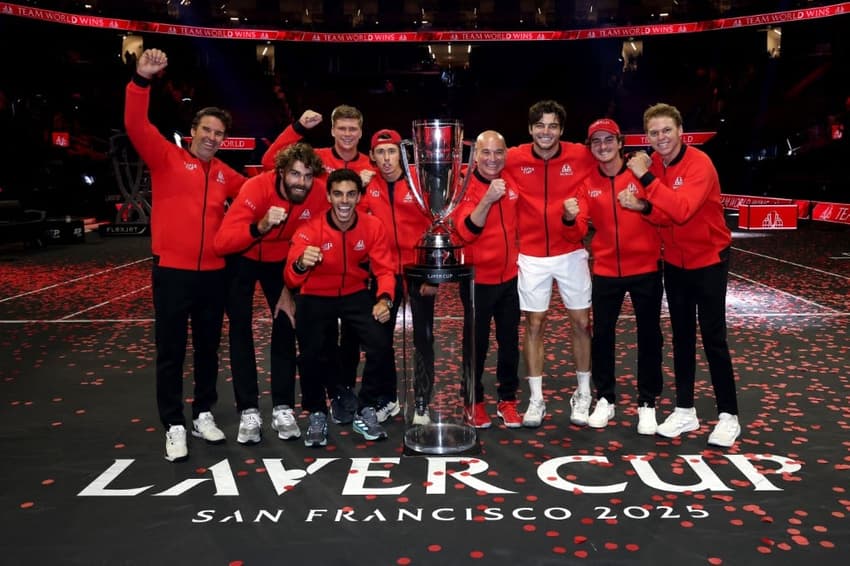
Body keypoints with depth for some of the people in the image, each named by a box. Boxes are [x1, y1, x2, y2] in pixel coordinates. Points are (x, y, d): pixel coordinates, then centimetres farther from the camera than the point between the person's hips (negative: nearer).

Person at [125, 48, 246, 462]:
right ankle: (174, 426, 11)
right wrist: (141, 81, -26)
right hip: (172, 270, -4)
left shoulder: (225, 174, 12)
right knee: (171, 350, 2)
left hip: (213, 272, 5)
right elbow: (137, 126, -13)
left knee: (208, 347, 13)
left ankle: (203, 415, 28)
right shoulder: (167, 158, 0)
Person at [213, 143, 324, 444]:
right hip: (242, 259, -3)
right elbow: (221, 242, -42)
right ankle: (248, 412, 4)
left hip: (280, 262, 3)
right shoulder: (256, 188, -33)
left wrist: (290, 287, -14)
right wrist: (260, 227, -57)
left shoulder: (318, 199, -22)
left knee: (286, 327, 0)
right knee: (241, 331, -4)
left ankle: (283, 409, 10)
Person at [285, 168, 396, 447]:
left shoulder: (372, 226, -12)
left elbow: (384, 269, -11)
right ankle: (317, 415, 12)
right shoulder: (310, 229, -19)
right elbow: (291, 279, -28)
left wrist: (384, 299, -32)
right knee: (311, 355, -18)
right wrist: (300, 265, -53)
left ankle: (365, 412, 7)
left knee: (381, 346, -17)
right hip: (315, 298, -1)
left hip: (355, 295, 2)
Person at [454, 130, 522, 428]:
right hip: (478, 279, -5)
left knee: (510, 342, 11)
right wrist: (488, 199, -34)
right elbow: (467, 231, -24)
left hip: (510, 277, 5)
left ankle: (507, 400, 25)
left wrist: (521, 256, 13)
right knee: (477, 343, 7)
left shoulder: (511, 184, 4)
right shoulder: (466, 187, -12)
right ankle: (474, 402, 22)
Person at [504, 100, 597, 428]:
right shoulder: (513, 159, -7)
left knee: (581, 322, 7)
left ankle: (583, 395, 23)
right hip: (531, 256, 0)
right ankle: (535, 400, 16)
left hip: (571, 253, 1)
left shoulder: (581, 156, -6)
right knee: (534, 325, 5)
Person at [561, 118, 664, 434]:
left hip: (645, 269, -2)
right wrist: (570, 218, -26)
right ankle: (605, 400, 22)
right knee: (602, 335, 6)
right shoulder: (587, 183, 1)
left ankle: (647, 404, 19)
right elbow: (578, 233, -5)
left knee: (649, 337, 6)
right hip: (605, 271, 2)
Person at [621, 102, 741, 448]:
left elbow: (682, 210, -35)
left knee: (713, 339, -1)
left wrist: (647, 178, -34)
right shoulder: (653, 164, 0)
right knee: (681, 337, 12)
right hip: (675, 263, 7)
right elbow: (663, 215, -1)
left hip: (708, 261, -6)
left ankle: (728, 416, 12)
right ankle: (685, 411, 23)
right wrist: (642, 206, -21)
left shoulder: (699, 164, -21)